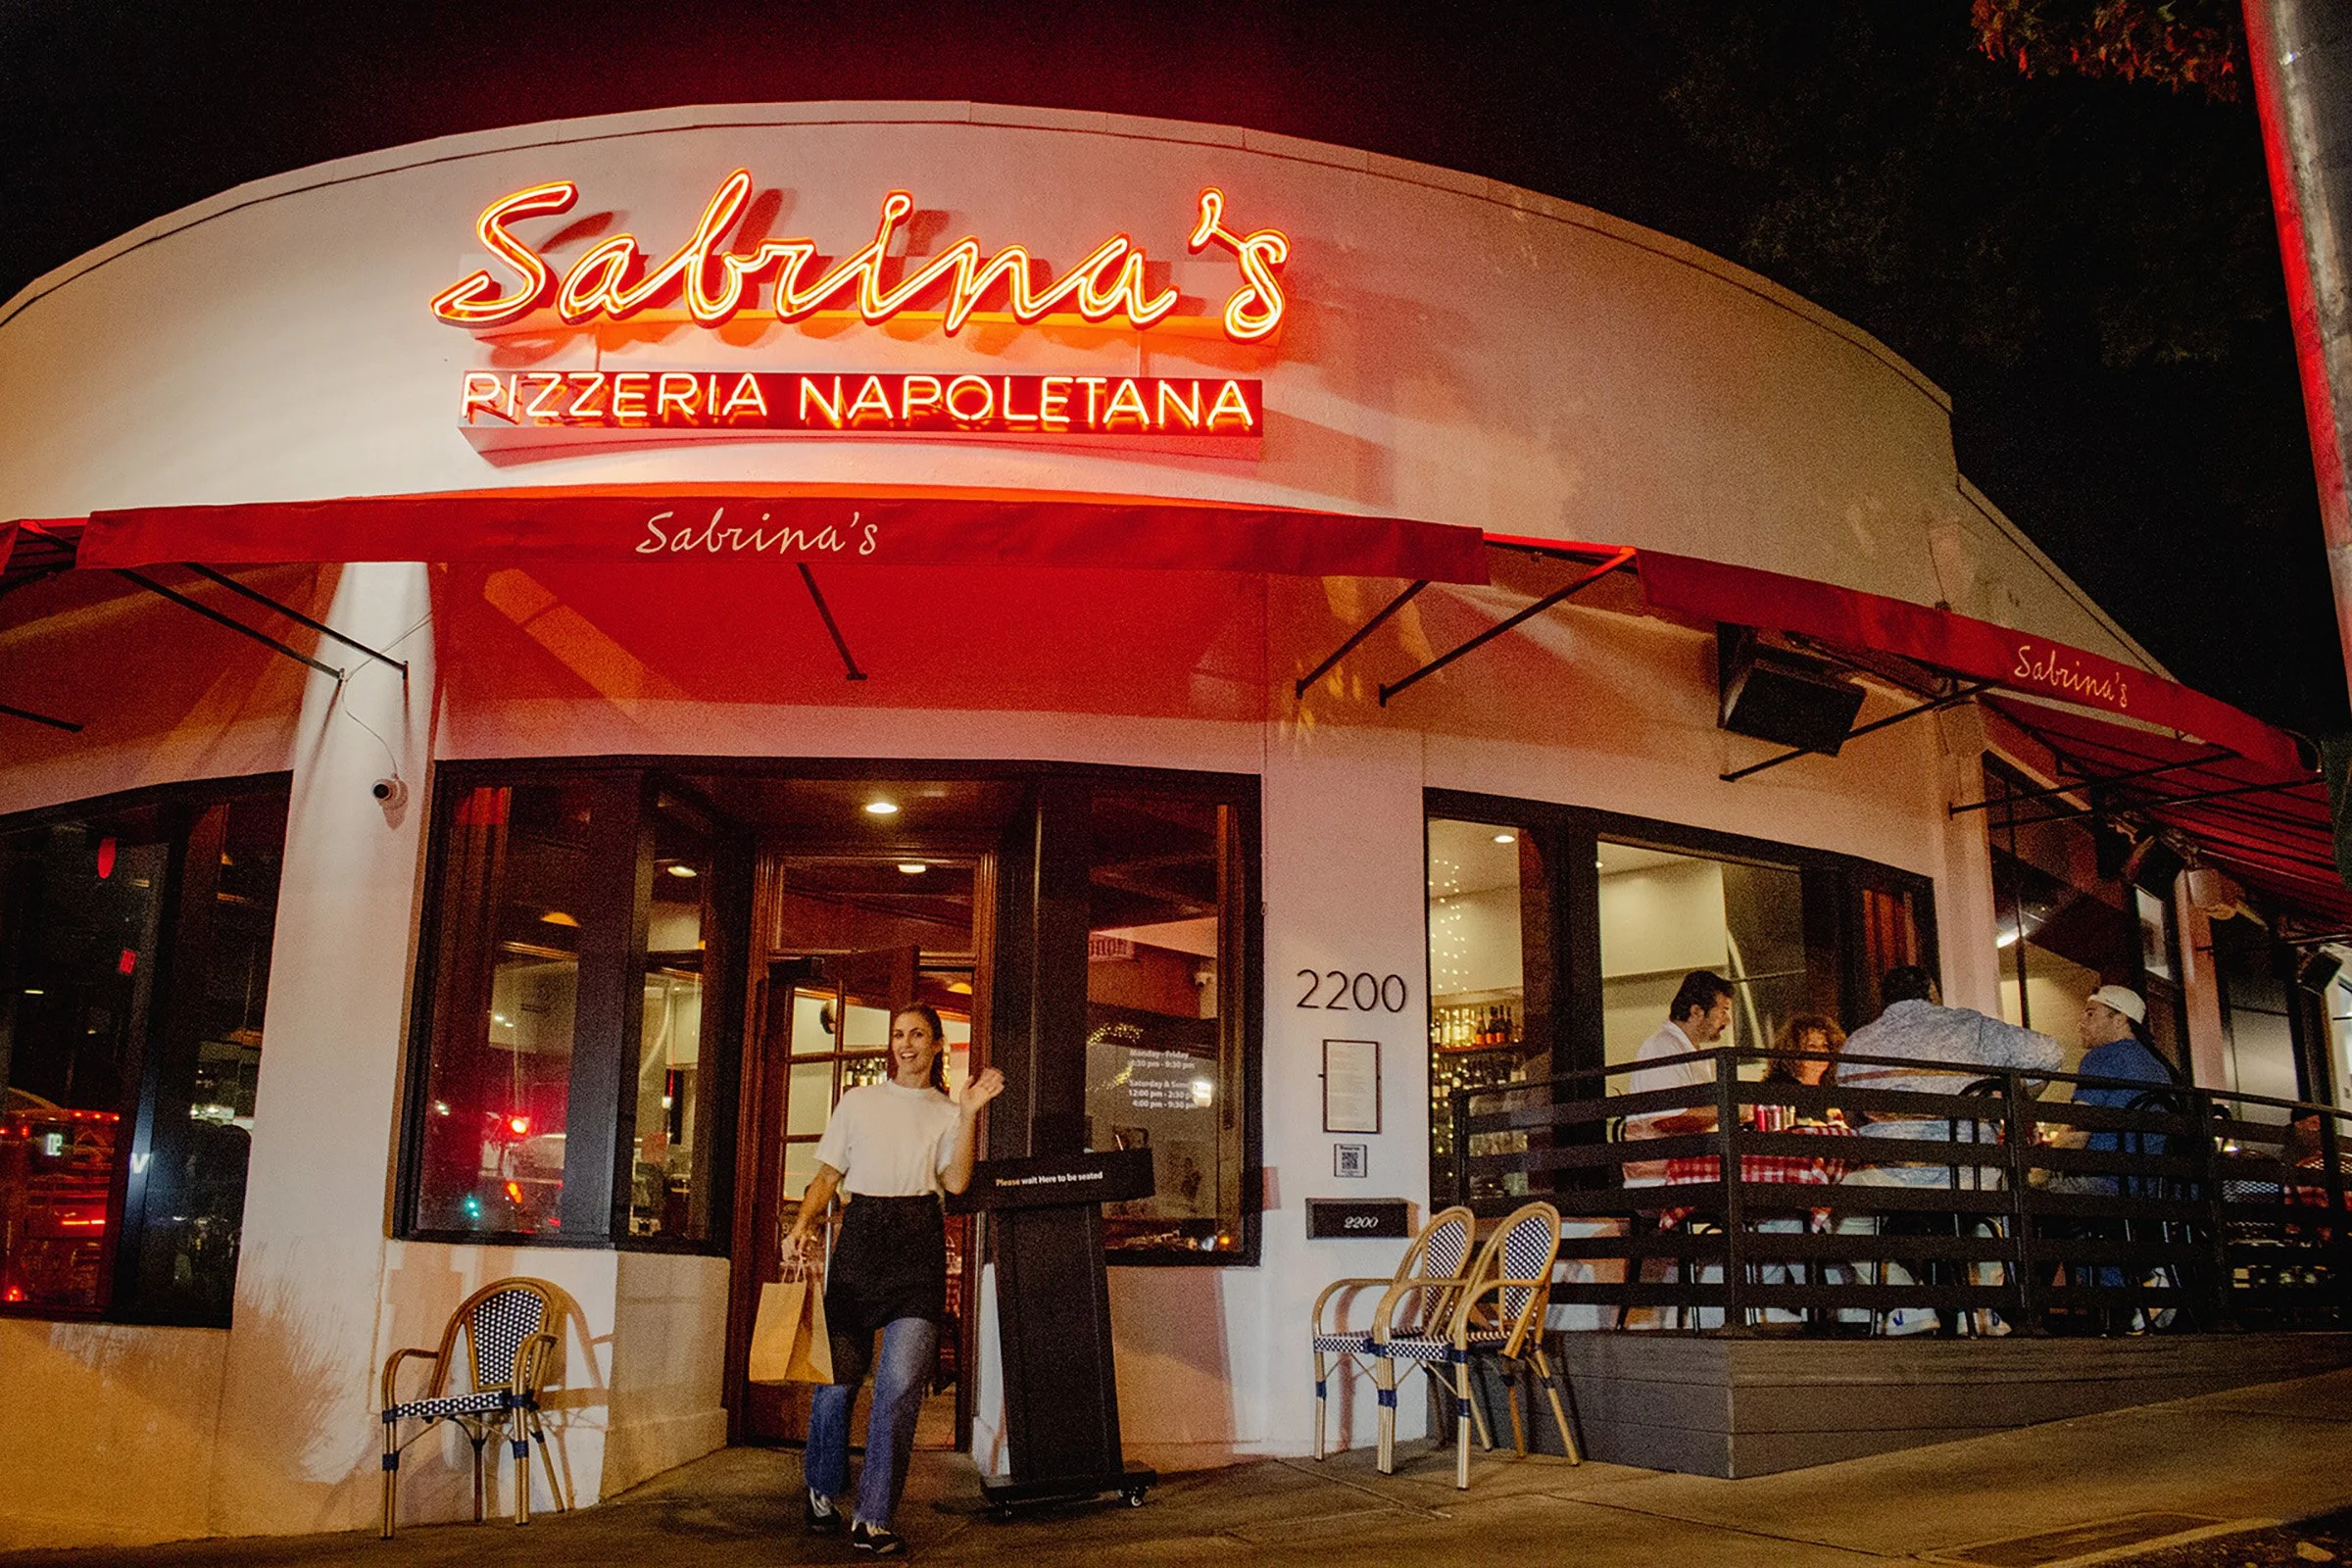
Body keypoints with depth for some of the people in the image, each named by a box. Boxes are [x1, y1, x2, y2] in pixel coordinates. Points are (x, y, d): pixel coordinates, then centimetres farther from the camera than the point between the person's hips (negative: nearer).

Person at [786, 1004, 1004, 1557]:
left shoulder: (947, 1112, 13)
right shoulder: (858, 1101, 14)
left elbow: (956, 1182, -1)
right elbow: (828, 1173, 13)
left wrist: (969, 1114, -9)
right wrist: (804, 1222, -3)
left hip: (918, 1242, 0)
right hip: (861, 1234, 1)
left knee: (902, 1380, -11)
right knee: (839, 1371, 1)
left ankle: (873, 1519, -5)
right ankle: (822, 1491, 27)